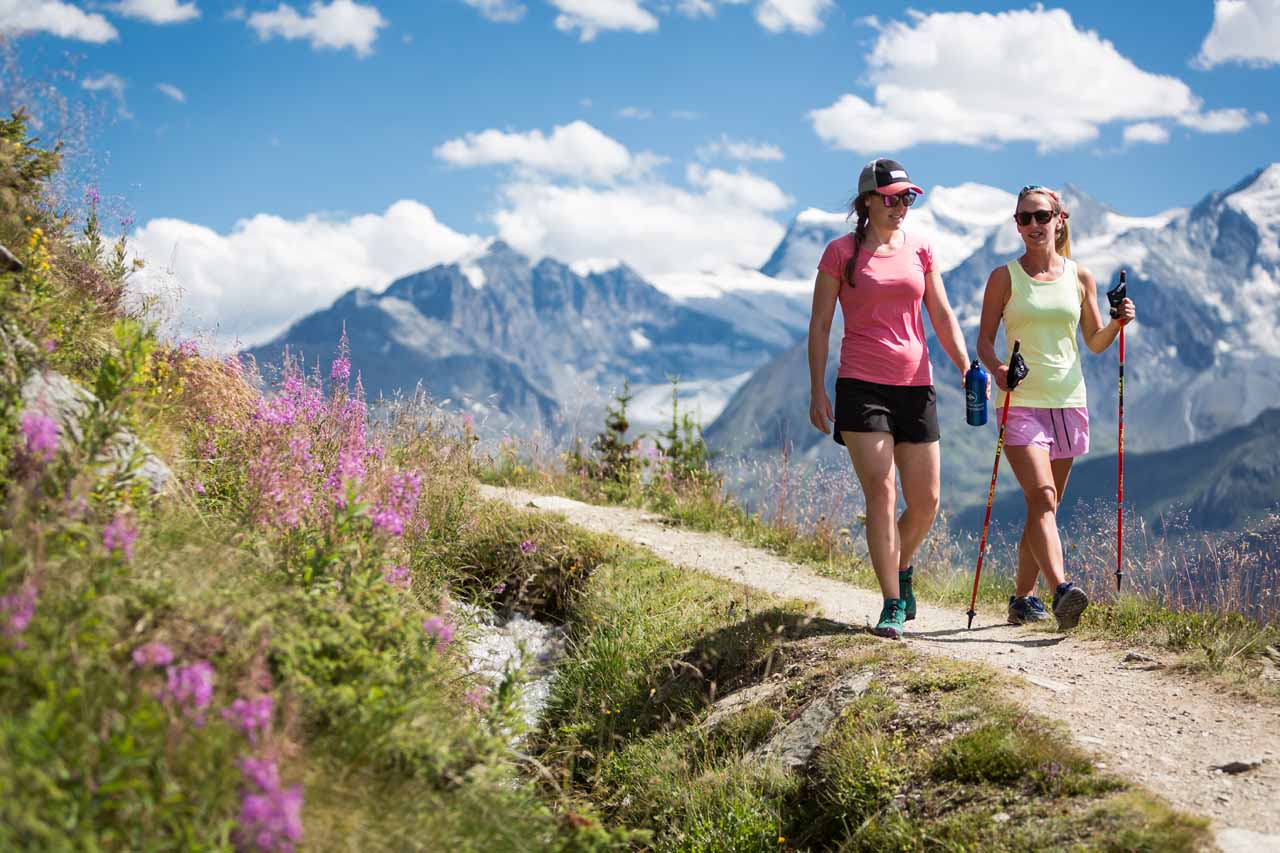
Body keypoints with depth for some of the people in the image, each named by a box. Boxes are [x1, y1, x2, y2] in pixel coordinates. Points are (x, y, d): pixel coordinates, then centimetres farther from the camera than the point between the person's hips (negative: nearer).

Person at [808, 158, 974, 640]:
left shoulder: (920, 250, 10)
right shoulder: (842, 253, 1)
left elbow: (942, 317, 12)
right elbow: (820, 324, 1)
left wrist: (966, 369, -1)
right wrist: (817, 391, -5)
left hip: (915, 385, 4)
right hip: (862, 385, -4)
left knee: (926, 503, 5)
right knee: (881, 495, -12)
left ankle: (901, 567, 34)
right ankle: (893, 606, -6)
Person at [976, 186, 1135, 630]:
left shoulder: (1079, 277, 10)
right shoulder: (1005, 277, 2)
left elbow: (1095, 342, 15)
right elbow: (984, 340, 1)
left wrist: (1117, 322, -6)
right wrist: (997, 368, -19)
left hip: (1068, 401, 4)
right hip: (1021, 403, -4)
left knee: (1044, 506, 8)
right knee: (1042, 498, -19)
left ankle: (1022, 597, 19)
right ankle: (1061, 591, -32)